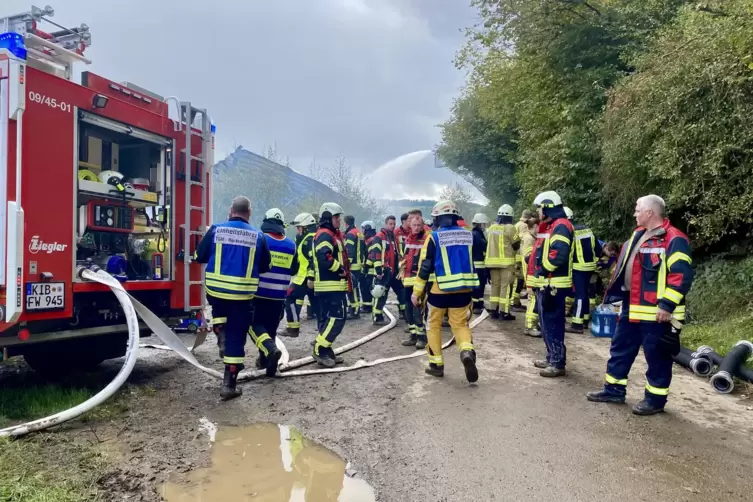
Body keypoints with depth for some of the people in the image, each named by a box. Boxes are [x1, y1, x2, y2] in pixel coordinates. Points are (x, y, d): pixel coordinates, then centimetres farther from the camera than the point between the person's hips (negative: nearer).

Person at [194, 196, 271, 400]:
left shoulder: (216, 229, -2)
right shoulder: (257, 236, -1)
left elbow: (199, 256, 5)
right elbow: (265, 266, 7)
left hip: (215, 289, 2)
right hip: (241, 294, -1)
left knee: (220, 311, 38)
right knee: (236, 337, 5)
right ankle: (229, 385, 8)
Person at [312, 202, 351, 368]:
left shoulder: (333, 234, 20)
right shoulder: (325, 234, -14)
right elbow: (324, 258, -28)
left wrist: (344, 271, 9)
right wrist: (340, 270, -17)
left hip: (333, 284, 11)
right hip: (330, 285, -11)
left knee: (327, 318, 14)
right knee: (337, 318, -12)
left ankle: (324, 349, 20)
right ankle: (320, 350, -7)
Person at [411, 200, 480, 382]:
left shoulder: (434, 237, -8)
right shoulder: (468, 235, 4)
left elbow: (425, 266, -8)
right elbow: (471, 261, 13)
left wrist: (416, 292, -1)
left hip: (440, 290, -3)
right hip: (463, 289, 3)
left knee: (434, 325, 15)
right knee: (460, 325, 14)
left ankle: (436, 364, 18)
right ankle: (467, 352, -14)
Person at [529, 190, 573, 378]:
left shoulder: (560, 226, -14)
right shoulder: (549, 226, 19)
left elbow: (558, 254, -26)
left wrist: (543, 269, -17)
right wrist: (539, 274, 12)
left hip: (553, 284, -11)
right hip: (546, 283, 11)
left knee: (553, 324, -6)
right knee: (547, 323, 17)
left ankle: (558, 364, 0)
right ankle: (552, 358, 27)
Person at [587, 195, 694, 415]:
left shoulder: (674, 240, -15)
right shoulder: (639, 234, 13)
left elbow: (682, 275, -21)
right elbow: (626, 267, 21)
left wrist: (667, 305, -24)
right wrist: (617, 292, 19)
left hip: (656, 312, -9)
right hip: (631, 308, 9)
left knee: (657, 356, 5)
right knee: (620, 349, 16)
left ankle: (655, 399, 18)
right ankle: (614, 389, 27)